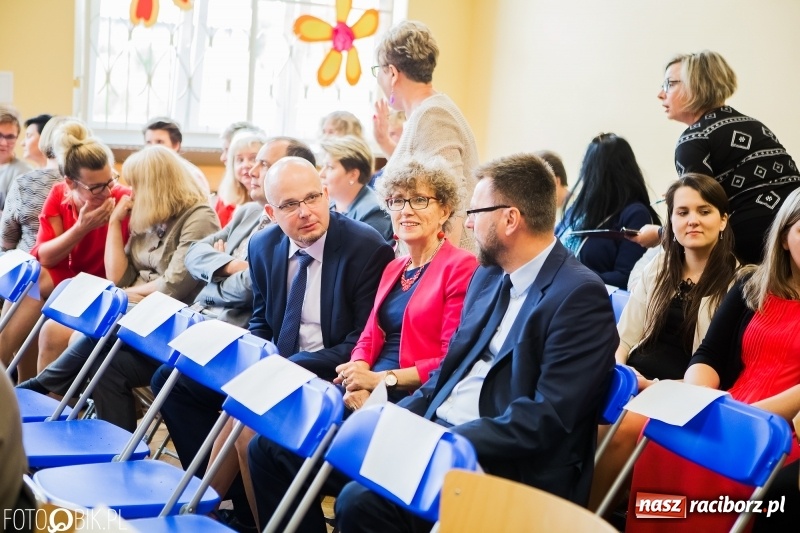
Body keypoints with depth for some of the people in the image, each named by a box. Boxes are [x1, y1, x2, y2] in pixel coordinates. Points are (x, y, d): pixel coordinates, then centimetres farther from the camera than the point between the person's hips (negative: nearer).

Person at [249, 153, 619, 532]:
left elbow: (548, 419, -20)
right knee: (272, 449, 2)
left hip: (499, 466, -9)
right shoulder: (489, 275, 14)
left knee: (363, 500, -34)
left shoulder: (580, 295, -13)